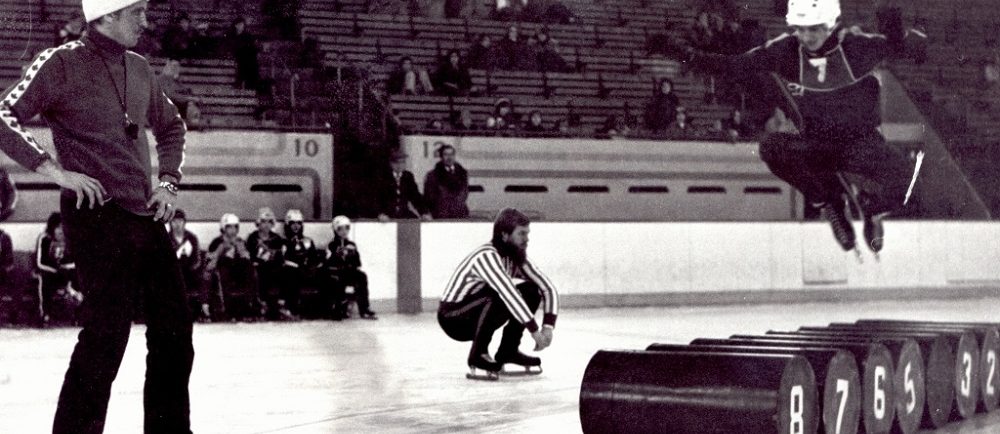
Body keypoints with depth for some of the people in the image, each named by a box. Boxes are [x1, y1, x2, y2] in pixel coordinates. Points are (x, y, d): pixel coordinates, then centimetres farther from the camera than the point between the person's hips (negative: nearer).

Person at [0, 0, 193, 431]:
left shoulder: (139, 69, 15)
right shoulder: (62, 63, -5)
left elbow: (171, 126, 31)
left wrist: (168, 182, 17)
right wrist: (55, 170, -19)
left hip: (147, 218, 7)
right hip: (97, 217, -7)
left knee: (174, 333, 10)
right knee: (106, 336, -8)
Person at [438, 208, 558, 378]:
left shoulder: (517, 257, -1)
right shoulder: (487, 256, -27)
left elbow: (547, 287, -3)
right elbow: (508, 293, -37)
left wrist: (548, 325, -18)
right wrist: (534, 330, -38)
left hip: (476, 317, 8)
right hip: (452, 317, -8)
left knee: (532, 291, -2)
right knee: (497, 296, -35)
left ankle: (508, 350, 4)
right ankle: (478, 353, -19)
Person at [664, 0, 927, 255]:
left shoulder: (856, 45, -17)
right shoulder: (785, 50, -12)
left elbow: (916, 45, -17)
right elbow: (737, 65, -9)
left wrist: (896, 35, -41)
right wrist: (692, 57, -23)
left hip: (861, 142, -1)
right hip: (815, 146, 2)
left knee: (904, 177, -29)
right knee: (771, 148, -30)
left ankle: (873, 211, 12)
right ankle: (830, 204, -5)